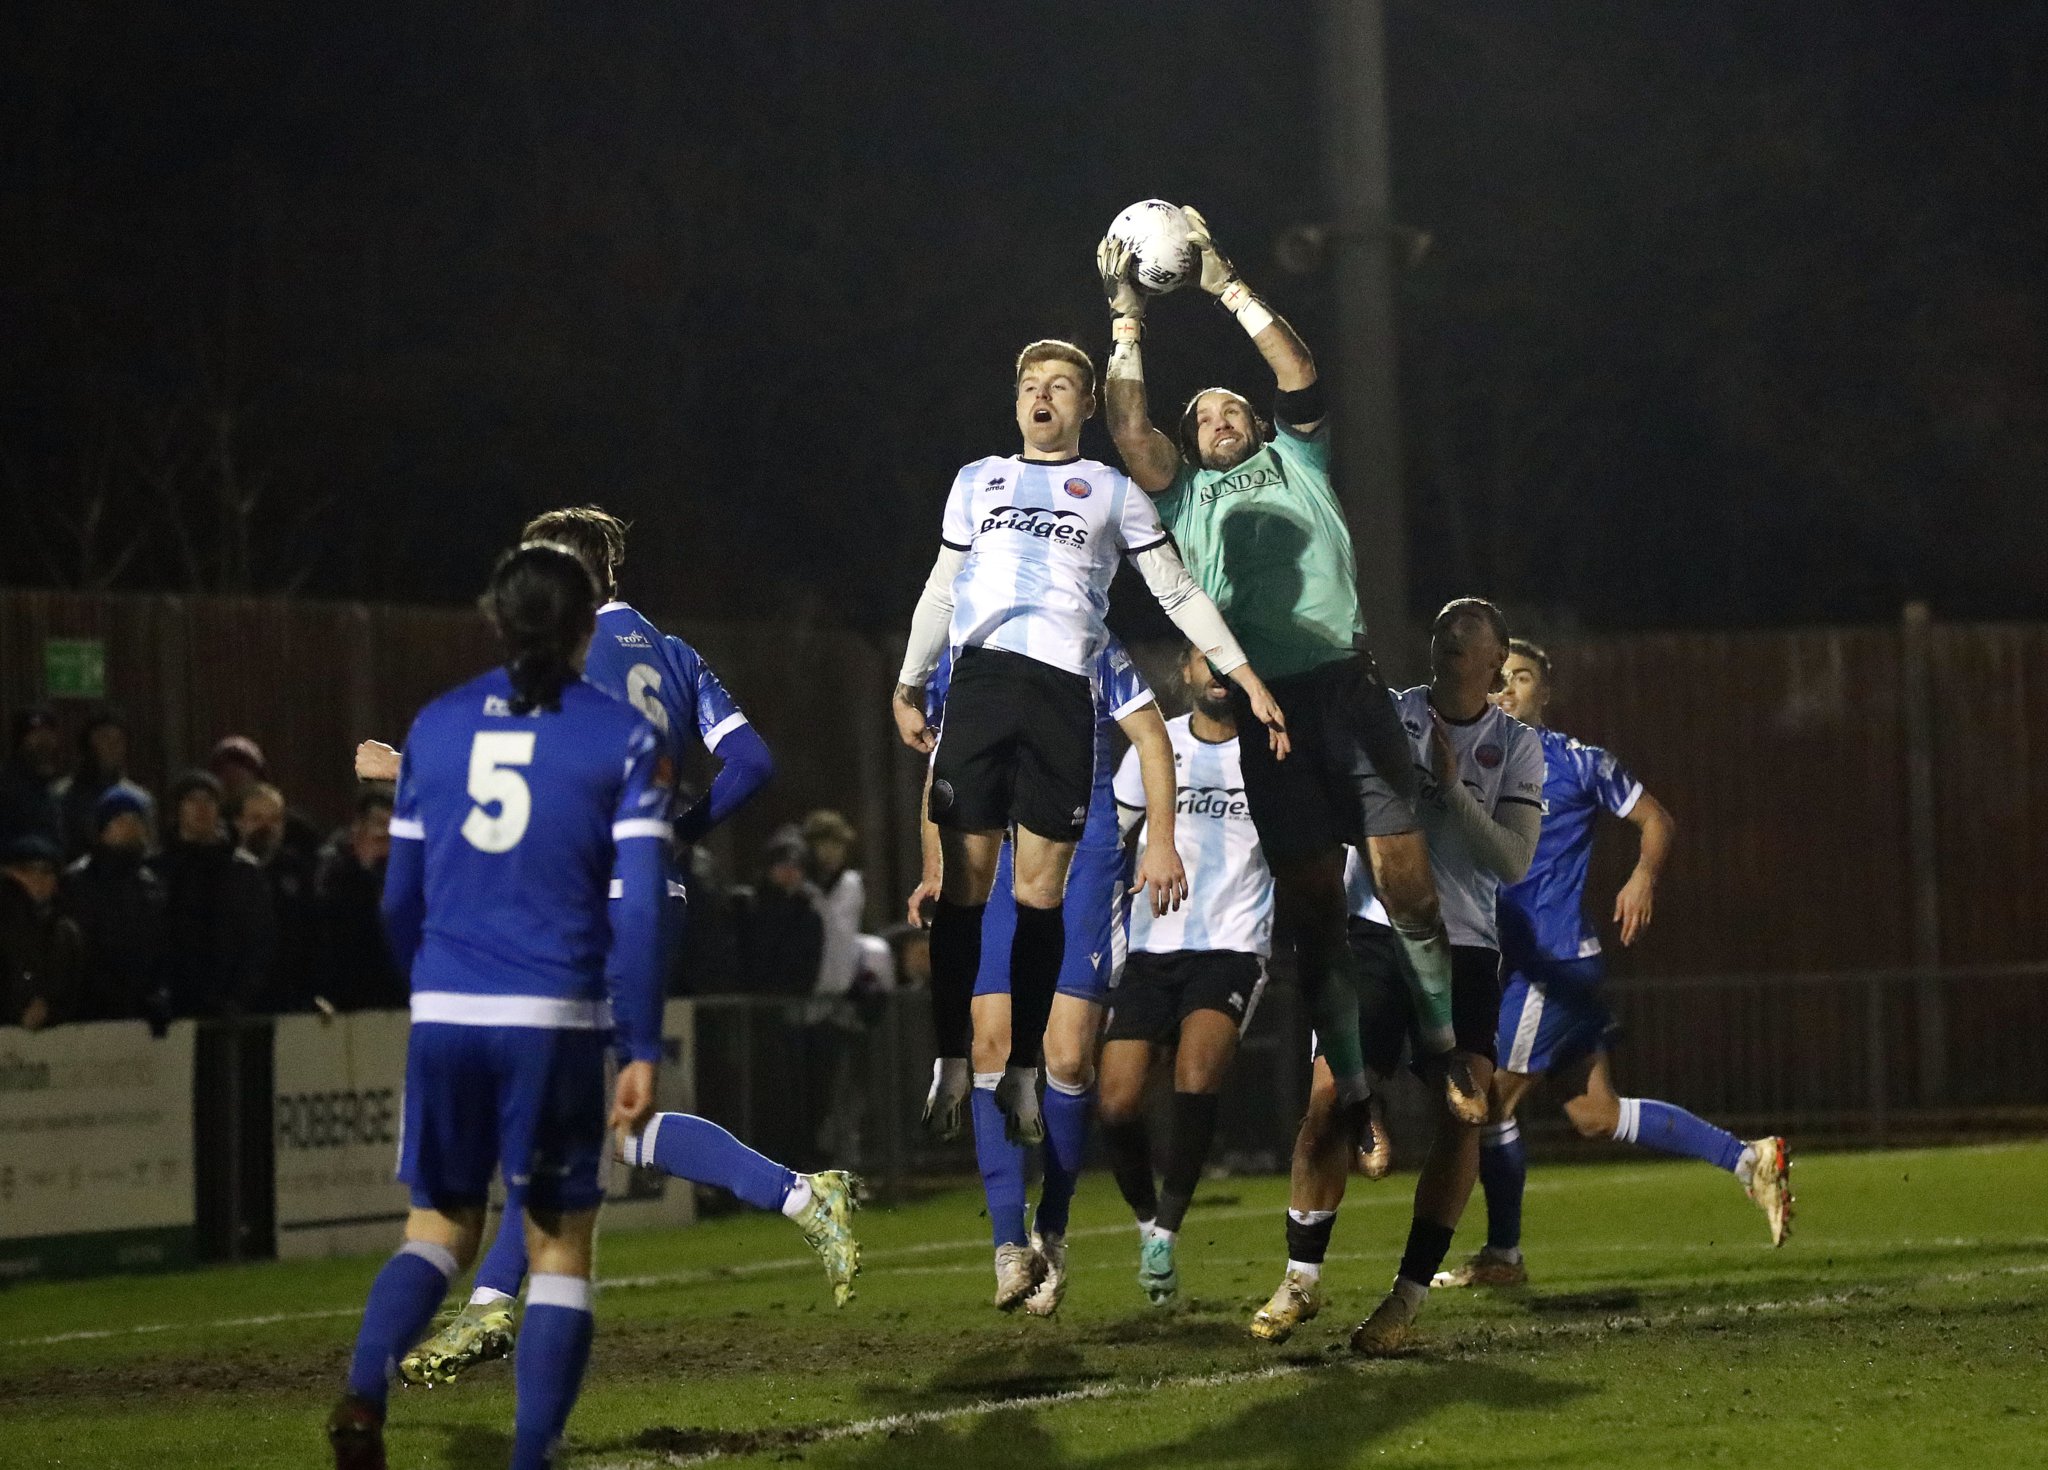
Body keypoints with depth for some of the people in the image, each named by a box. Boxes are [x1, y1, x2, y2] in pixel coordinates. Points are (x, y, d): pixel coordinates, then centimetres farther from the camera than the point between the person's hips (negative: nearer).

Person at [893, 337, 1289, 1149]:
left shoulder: (1114, 492, 15)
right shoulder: (976, 481, 20)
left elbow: (1178, 592, 14)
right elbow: (942, 590, 23)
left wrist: (1247, 679, 6)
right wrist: (908, 688, 17)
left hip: (1063, 689, -1)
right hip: (980, 680, 1)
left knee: (1041, 887, -2)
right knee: (965, 878, -4)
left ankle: (1023, 1072, 3)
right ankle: (946, 1064, 0)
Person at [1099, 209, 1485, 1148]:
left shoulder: (1295, 462, 20)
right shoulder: (1185, 495, 19)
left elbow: (1299, 373, 7)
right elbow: (1128, 426, 4)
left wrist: (1226, 287, 7)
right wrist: (1127, 320, 5)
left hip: (1347, 689, 0)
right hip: (1263, 706, 0)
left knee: (1404, 884, -6)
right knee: (1313, 904, -2)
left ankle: (1445, 1046, 12)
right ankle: (1353, 1097, 0)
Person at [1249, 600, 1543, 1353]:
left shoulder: (1516, 746, 5)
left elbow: (1514, 862, -5)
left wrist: (1452, 788, -15)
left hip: (1465, 948, 1)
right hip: (1377, 931, -1)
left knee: (1463, 1114, -11)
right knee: (1329, 1100, -10)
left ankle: (1409, 1295, -2)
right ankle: (1302, 1279, 4)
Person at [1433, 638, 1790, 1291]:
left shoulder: (1578, 762, -4)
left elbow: (1656, 820, 2)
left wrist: (1644, 876, -16)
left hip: (1554, 960, -7)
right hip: (1513, 961, 7)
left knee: (1493, 1103, -4)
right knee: (1596, 1114, 7)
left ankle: (1503, 1255, 10)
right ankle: (1750, 1160, 11)